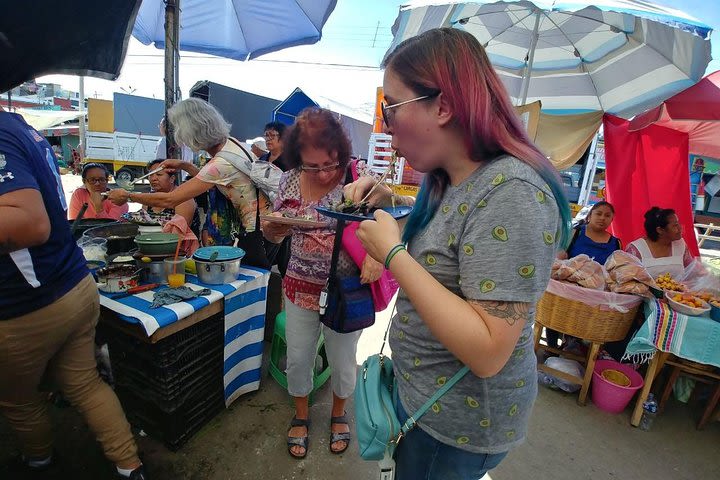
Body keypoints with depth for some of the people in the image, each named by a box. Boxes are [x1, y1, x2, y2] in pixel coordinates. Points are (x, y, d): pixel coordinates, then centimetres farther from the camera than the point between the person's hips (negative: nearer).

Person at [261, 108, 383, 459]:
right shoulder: (290, 180, -4)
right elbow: (276, 235, 7)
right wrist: (271, 228, -17)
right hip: (301, 286, 3)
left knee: (342, 363, 16)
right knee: (298, 359, 16)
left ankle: (338, 414, 48)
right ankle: (301, 416, 46)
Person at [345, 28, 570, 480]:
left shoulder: (510, 192, -29)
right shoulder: (447, 181, -2)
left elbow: (488, 353, -32)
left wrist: (393, 253, -29)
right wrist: (389, 202, -1)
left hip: (460, 423, -8)